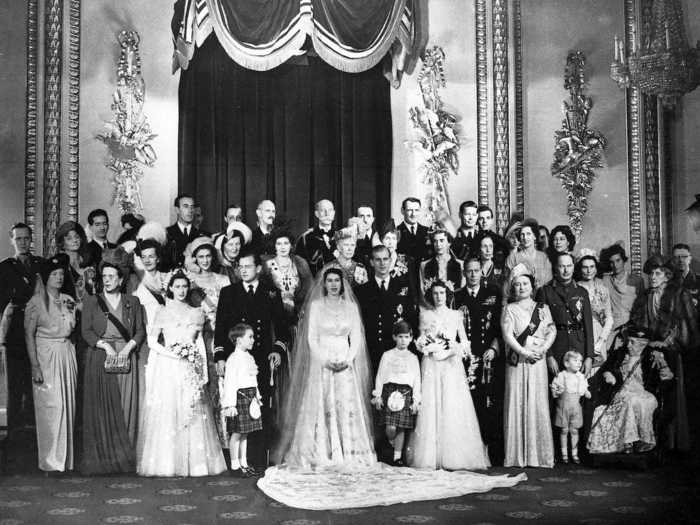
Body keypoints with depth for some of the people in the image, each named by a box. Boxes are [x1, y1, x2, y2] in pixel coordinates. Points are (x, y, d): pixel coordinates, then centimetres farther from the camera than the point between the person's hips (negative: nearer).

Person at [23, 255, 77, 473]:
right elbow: (29, 334, -8)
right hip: (46, 356, -5)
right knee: (51, 406, -7)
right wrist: (35, 365, -13)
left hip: (67, 355, 5)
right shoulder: (37, 302, -5)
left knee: (68, 404, 6)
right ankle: (50, 460, 0)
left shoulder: (68, 300, 11)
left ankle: (66, 457, 14)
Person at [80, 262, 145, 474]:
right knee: (101, 408, -4)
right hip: (99, 358, -1)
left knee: (126, 407, -2)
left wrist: (128, 347, -10)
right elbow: (86, 331, 1)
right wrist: (105, 345, -13)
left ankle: (124, 458, 2)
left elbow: (141, 331, 8)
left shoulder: (133, 302, 13)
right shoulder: (91, 301, 10)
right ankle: (100, 458, -2)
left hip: (127, 357, 1)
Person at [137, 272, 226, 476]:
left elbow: (200, 344, 14)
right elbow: (152, 341, 2)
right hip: (167, 367, -2)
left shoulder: (197, 313, 12)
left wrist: (204, 372, 6)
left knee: (192, 413, -1)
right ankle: (166, 463, -2)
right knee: (167, 411, -5)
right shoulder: (163, 312, 5)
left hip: (190, 368, 2)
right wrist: (171, 354, -13)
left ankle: (193, 462, 4)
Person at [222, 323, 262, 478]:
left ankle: (243, 463, 21)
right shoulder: (234, 359, -12)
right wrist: (230, 404, -20)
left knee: (244, 433, 14)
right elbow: (229, 382, -16)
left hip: (250, 397, 8)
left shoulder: (249, 358, 15)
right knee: (237, 433, -3)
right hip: (239, 397, -8)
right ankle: (235, 466, 5)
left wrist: (257, 396, 22)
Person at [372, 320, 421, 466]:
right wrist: (377, 395, 2)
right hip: (390, 390, -1)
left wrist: (416, 400, 3)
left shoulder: (413, 358, 13)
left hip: (406, 393, 1)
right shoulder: (387, 355, 10)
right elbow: (380, 376, 9)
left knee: (401, 428, 0)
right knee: (390, 428, -12)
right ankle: (392, 444, 17)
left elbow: (417, 380, 11)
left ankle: (397, 457, 9)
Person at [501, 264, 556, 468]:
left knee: (538, 404, -1)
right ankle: (517, 456, -2)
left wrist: (544, 348, -12)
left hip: (538, 362, 2)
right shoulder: (509, 309, 7)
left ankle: (539, 454, 3)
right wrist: (524, 352, -14)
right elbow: (507, 335, -4)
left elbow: (552, 330, 5)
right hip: (516, 362, -1)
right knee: (516, 404, -4)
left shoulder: (542, 308, 13)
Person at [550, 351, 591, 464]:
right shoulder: (561, 376, -7)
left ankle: (575, 454, 14)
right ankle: (564, 454, 12)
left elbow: (584, 390, 14)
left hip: (576, 407, 3)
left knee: (574, 430, 6)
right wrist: (556, 392, -26)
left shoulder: (581, 377, 4)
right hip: (563, 407, -3)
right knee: (564, 430, 3)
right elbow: (554, 393, -4)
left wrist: (587, 393, -7)